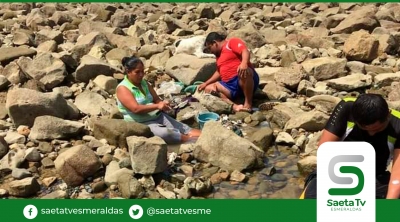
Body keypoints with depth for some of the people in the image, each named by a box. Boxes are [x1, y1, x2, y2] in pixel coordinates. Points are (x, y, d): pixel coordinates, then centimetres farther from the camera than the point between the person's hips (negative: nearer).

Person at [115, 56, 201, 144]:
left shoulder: (144, 83, 12)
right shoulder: (122, 88, -11)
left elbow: (156, 99, 11)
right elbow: (136, 109, -22)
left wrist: (163, 104, -13)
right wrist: (157, 106, -27)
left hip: (158, 116, 8)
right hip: (142, 123, -8)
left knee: (183, 128, -11)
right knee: (165, 133, -33)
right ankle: (191, 140, -26)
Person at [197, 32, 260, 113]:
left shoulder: (232, 42, 2)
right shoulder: (219, 55, 26)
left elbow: (245, 51, -16)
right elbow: (219, 72, 34)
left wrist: (244, 63, -37)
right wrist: (206, 83, 25)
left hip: (243, 80, -8)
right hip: (230, 86, 9)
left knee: (244, 71, -39)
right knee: (208, 88, -5)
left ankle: (248, 104, -28)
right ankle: (234, 106, -28)